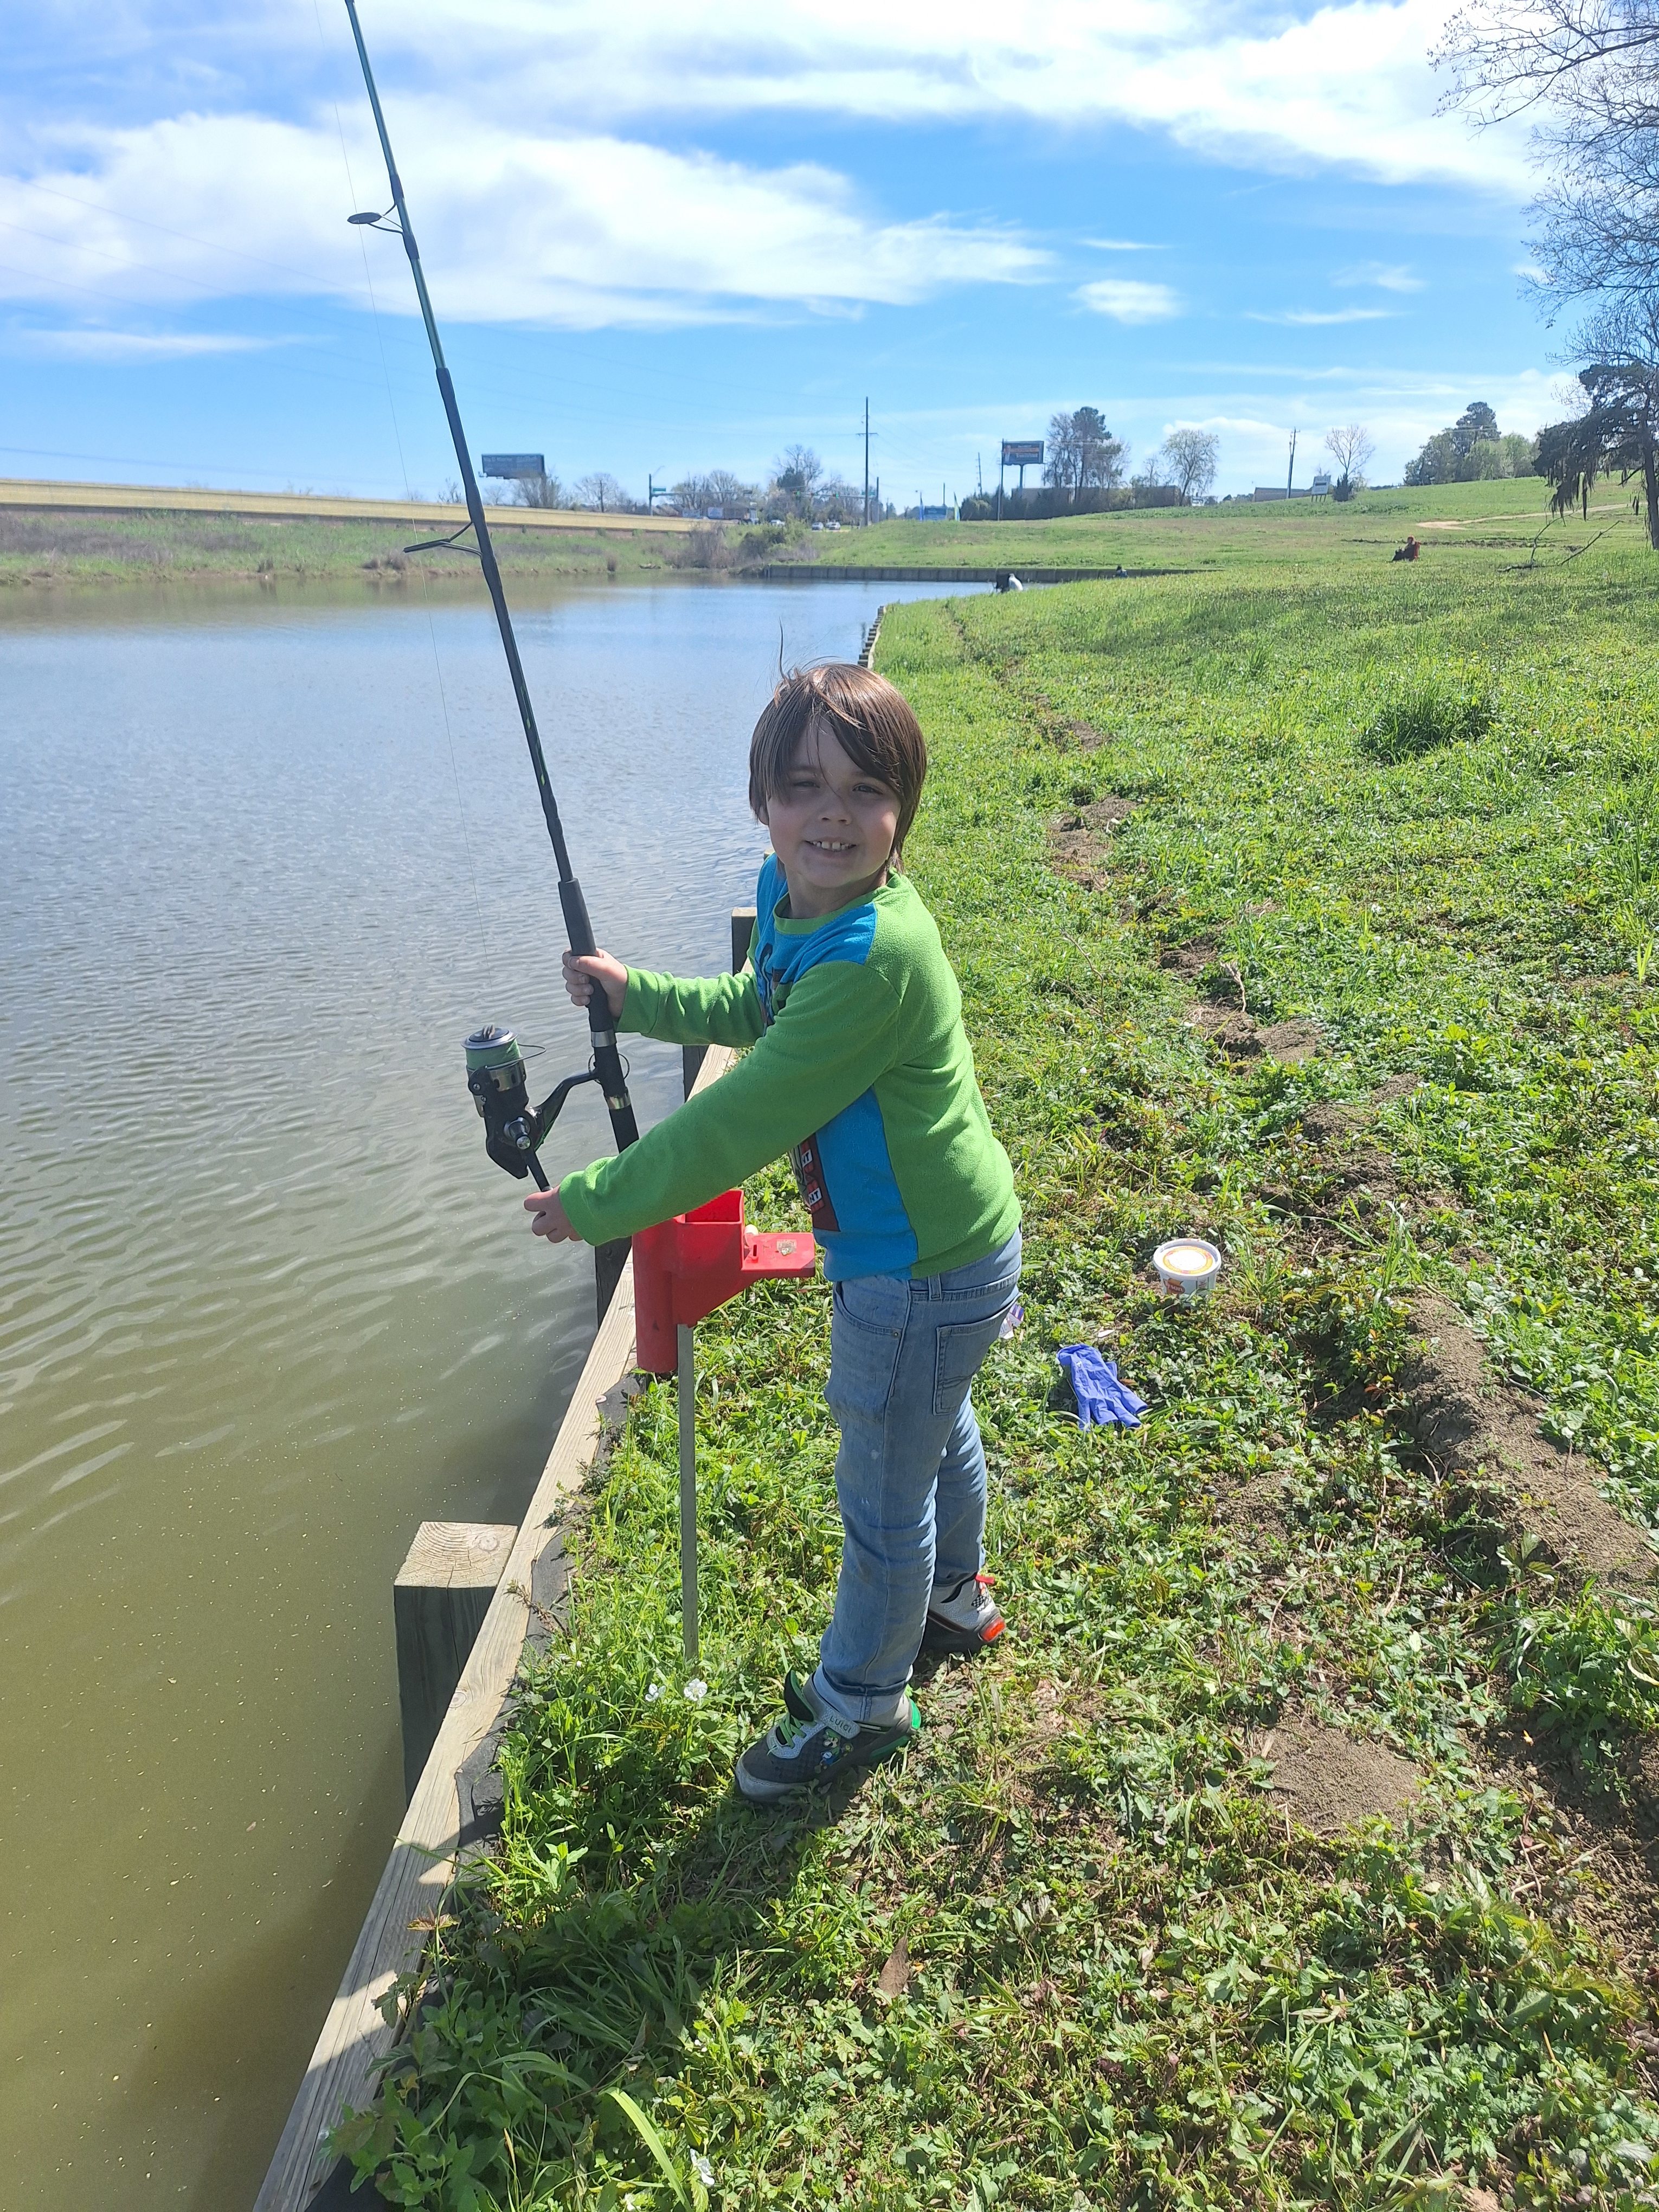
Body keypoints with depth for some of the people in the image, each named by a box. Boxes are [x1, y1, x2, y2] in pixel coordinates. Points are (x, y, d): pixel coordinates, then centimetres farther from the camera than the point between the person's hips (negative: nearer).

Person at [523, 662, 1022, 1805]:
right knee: (937, 1430, 31)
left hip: (923, 1272, -9)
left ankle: (859, 1705, 38)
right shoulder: (796, 900, -4)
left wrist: (593, 1203, -19)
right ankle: (956, 1599, 59)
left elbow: (737, 1126, -31)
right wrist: (639, 994, 9)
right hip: (947, 1243, 9)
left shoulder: (876, 953, -34)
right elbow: (757, 1007, 19)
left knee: (883, 1497, 12)